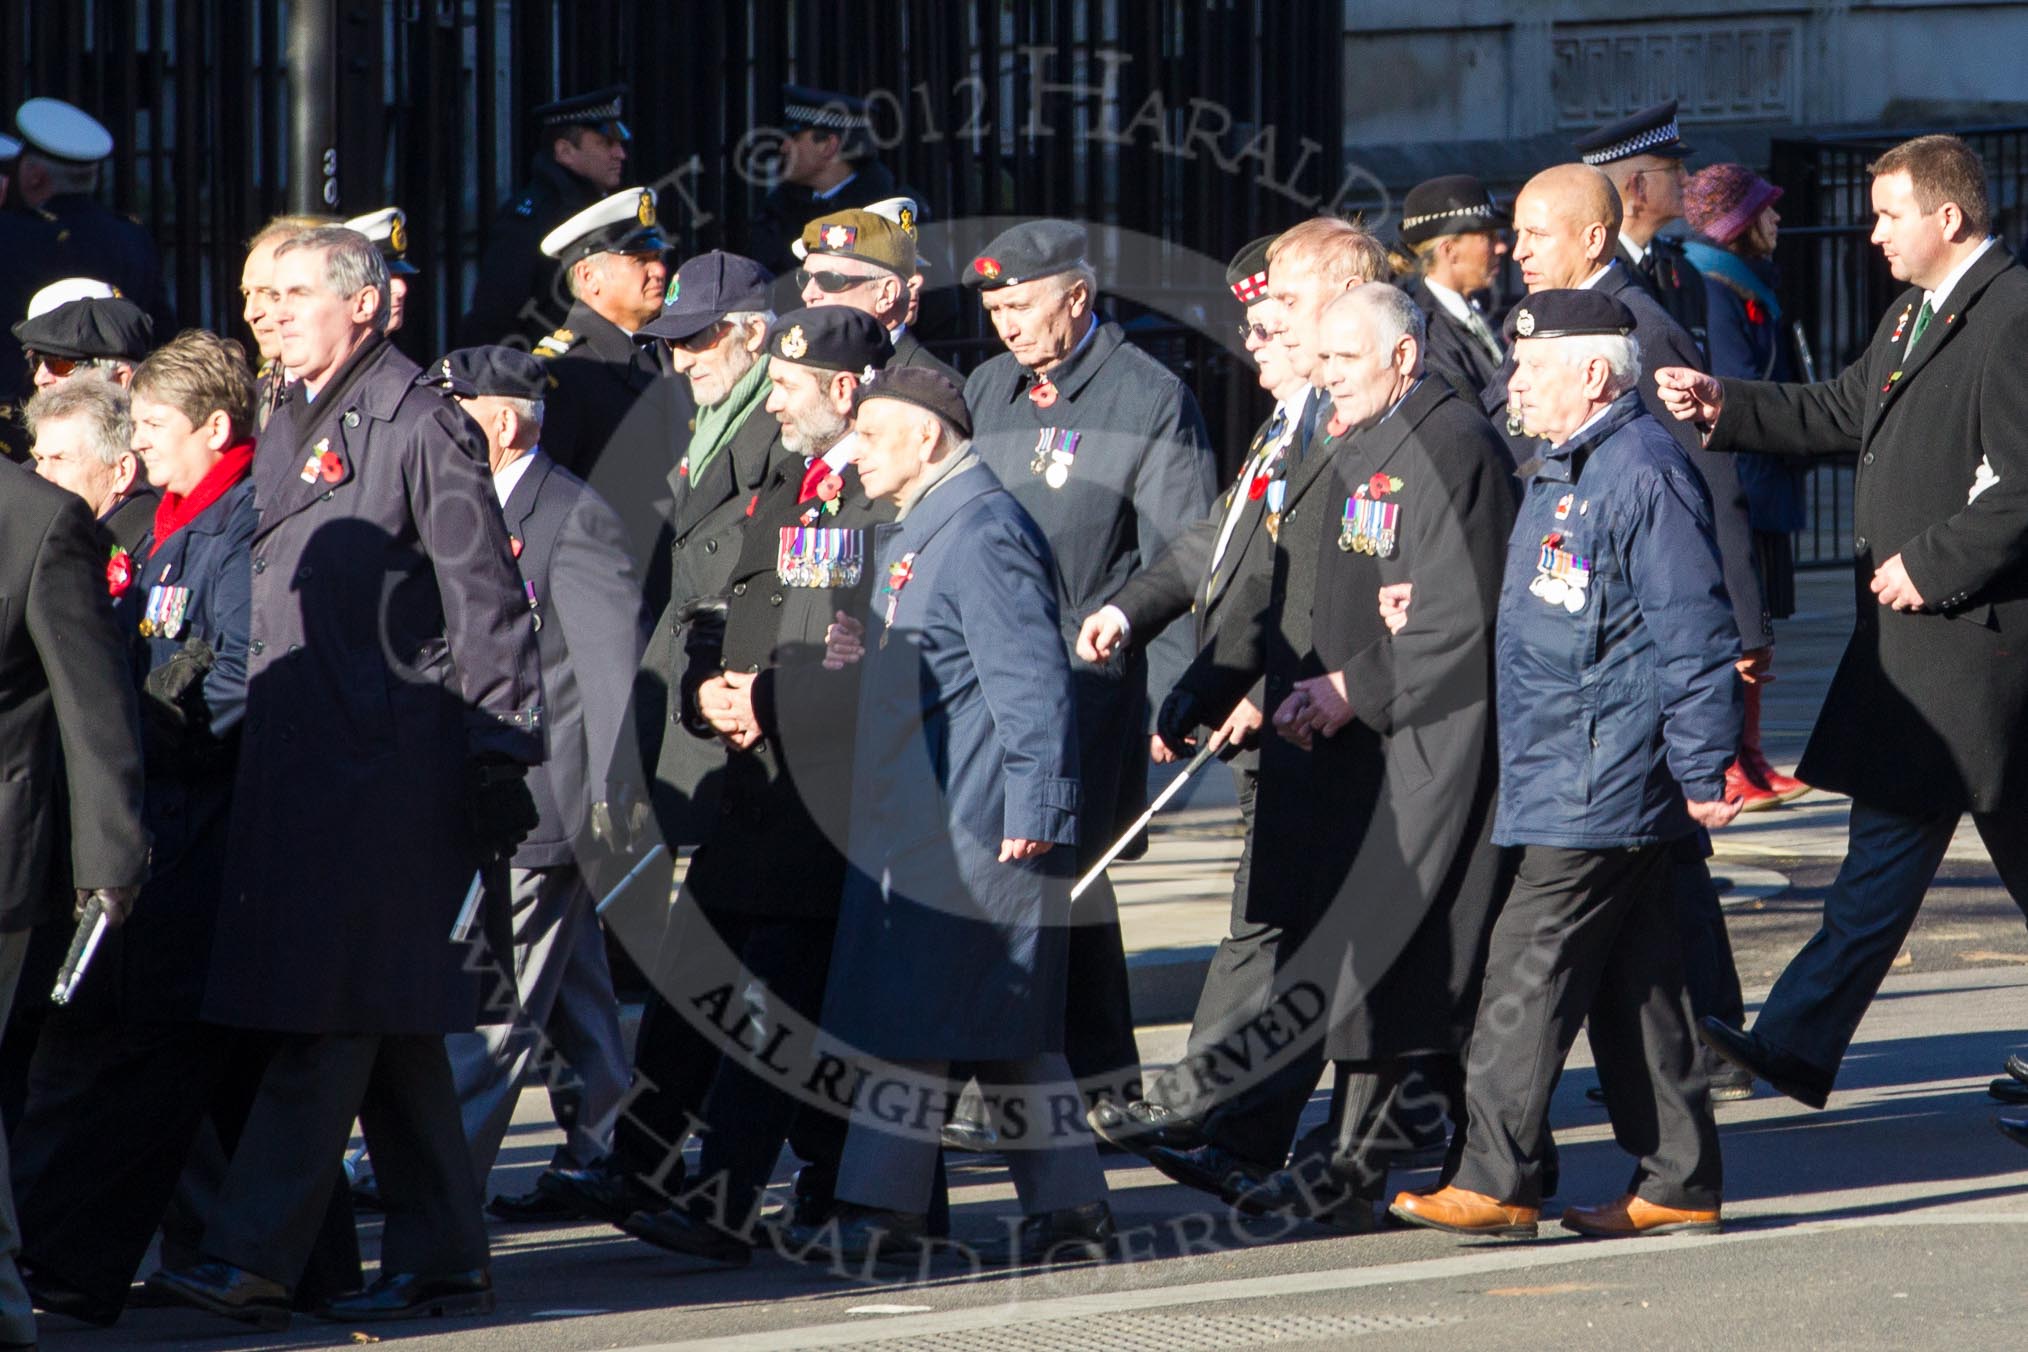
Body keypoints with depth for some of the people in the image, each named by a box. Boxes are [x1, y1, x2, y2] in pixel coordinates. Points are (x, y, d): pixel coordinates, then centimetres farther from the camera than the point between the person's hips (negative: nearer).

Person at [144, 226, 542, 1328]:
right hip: (298, 757, 9)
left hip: (384, 757, -9)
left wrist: (499, 754, -14)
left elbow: (485, 599, -10)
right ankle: (440, 1259, 14)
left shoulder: (420, 427, -8)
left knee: (333, 1009, -10)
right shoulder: (292, 425, 18)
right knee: (388, 1021, 10)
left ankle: (254, 1255, -14)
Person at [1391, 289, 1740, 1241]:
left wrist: (1704, 771, -19)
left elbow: (1693, 636, -18)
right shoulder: (1568, 471, 17)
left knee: (1530, 976, -9)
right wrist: (1431, 612, 15)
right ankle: (1676, 1186, 13)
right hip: (1563, 778, 10)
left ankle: (1496, 1181, -7)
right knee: (1633, 983, 10)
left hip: (1596, 793, -10)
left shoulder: (1643, 475, -15)